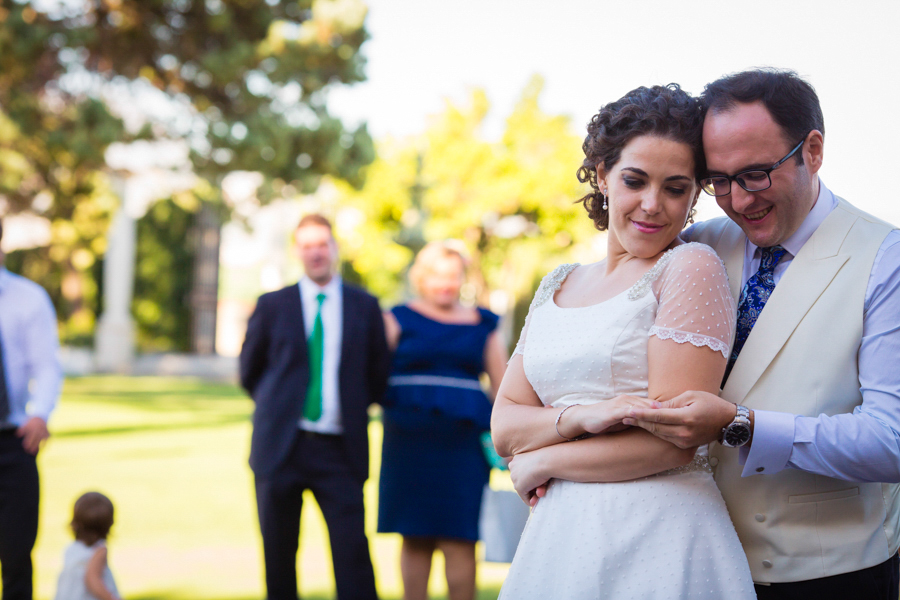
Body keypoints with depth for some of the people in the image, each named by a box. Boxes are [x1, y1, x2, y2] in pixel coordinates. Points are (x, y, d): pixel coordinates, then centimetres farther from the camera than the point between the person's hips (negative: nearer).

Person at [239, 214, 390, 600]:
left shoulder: (365, 307, 7)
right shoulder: (272, 306, 5)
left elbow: (378, 375, 14)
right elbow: (249, 371, 13)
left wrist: (352, 409, 10)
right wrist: (279, 409, 11)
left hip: (339, 451, 0)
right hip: (281, 447, 1)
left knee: (353, 552, -9)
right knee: (278, 555, 7)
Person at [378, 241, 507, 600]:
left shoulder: (482, 325, 13)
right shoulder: (400, 319, 9)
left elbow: (504, 387, 12)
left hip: (462, 440, 1)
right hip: (410, 440, 0)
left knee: (459, 540, -5)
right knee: (415, 539, 2)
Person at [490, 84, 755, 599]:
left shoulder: (693, 268, -8)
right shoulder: (558, 286, 12)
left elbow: (672, 439, -14)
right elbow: (504, 426, 7)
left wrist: (540, 464, -3)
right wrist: (581, 418, -14)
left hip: (659, 543, -6)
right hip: (559, 538, 6)